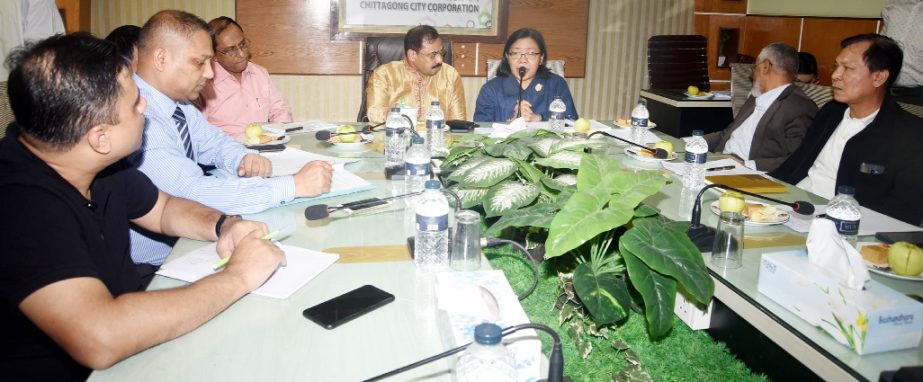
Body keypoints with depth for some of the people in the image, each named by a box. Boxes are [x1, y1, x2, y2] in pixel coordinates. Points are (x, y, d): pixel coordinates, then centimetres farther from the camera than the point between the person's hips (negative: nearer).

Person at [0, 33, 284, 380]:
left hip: (130, 348, 7)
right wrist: (238, 277, -29)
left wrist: (223, 226, -8)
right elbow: (99, 339, -39)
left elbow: (165, 209, 13)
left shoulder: (100, 164, -5)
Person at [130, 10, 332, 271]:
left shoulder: (175, 101, 2)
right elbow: (194, 191, -32)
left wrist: (244, 159, -8)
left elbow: (213, 142, 16)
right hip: (152, 269, -7)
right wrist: (295, 185, -30)